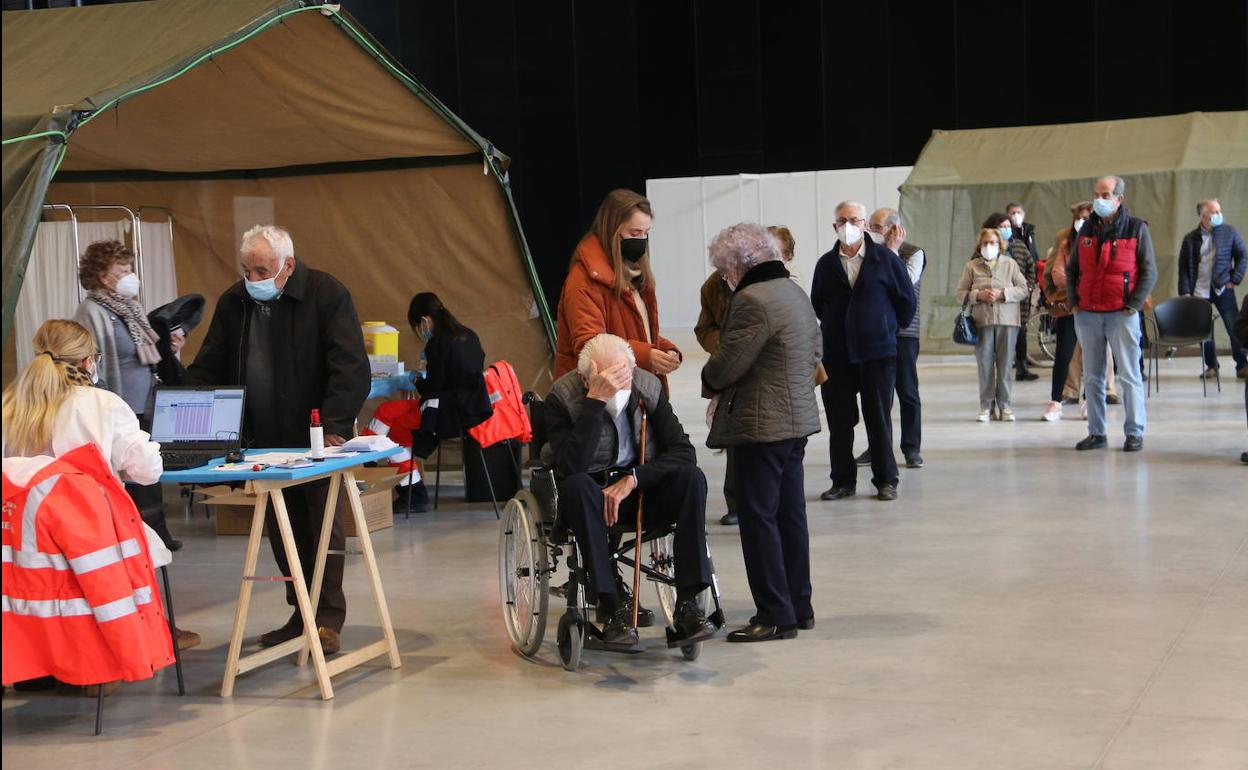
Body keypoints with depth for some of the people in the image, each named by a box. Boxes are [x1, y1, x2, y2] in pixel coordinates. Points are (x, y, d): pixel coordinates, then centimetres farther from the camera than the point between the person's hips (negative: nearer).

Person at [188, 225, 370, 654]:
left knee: (321, 525, -1)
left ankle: (328, 618, 5)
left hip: (316, 439, -5)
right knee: (283, 531, 8)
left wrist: (333, 426, -24)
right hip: (264, 442, 5)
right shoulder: (233, 303, 7)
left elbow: (351, 367, -15)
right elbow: (207, 370, 11)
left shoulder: (327, 295, -9)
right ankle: (301, 614, 17)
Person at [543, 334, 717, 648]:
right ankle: (613, 607, -35)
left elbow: (684, 451, -10)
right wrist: (595, 400, -35)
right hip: (590, 495, -3)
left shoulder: (648, 386, -6)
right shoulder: (562, 395, -16)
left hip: (640, 490, 3)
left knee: (691, 477, -25)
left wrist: (633, 479, -22)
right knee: (576, 485, -36)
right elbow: (571, 465, -31)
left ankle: (688, 603, -26)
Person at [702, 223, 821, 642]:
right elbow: (815, 352, 19)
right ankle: (799, 607, 23)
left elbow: (725, 366, -19)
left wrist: (710, 378, 3)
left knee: (758, 518, -2)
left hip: (762, 426, -10)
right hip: (798, 418, 10)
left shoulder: (752, 300, -19)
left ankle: (775, 615, 1)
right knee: (790, 515, 15)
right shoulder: (796, 292, 12)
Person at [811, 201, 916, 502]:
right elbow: (817, 304, 17)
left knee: (879, 419, 4)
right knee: (839, 420, 5)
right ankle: (843, 481, 14)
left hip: (878, 352, -3)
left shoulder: (886, 259, -3)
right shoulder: (826, 264, 6)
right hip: (836, 354, 3)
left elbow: (907, 299, 4)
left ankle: (885, 480, 13)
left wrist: (888, 328, 10)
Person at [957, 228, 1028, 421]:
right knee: (984, 364, 0)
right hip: (982, 321, 0)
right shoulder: (971, 266, 9)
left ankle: (1005, 406, 8)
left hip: (1007, 320, 0)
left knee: (1005, 364, 1)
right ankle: (986, 407, 7)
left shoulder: (1010, 264, 9)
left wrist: (1002, 293, -10)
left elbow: (1023, 290, 4)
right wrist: (979, 295, -11)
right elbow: (961, 293, 6)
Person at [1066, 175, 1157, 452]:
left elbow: (1149, 271, -1)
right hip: (1088, 314, 4)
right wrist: (1074, 302, 6)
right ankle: (1096, 433, 14)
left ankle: (1134, 433, 3)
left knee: (1129, 375, -3)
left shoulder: (1136, 228, 0)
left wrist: (1134, 305, -9)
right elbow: (1072, 269, 17)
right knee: (1092, 377, 7)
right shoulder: (1087, 229, 12)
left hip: (1122, 313, -4)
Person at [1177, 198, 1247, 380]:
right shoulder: (1190, 239, 2)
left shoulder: (1230, 233, 1)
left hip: (1223, 289, -1)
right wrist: (1185, 292, -4)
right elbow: (1183, 267, 3)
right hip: (1199, 291, 1)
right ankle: (1211, 366, 20)